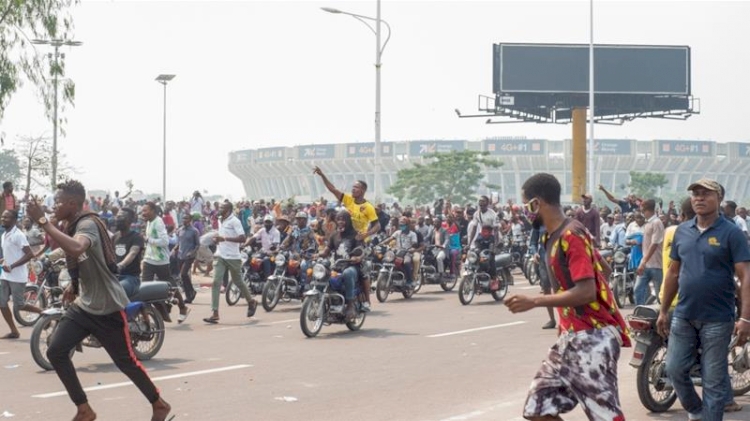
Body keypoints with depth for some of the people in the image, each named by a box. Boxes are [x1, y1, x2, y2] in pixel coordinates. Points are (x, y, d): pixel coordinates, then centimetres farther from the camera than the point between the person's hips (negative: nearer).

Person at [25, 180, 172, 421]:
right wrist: (74, 285, 15)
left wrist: (43, 222, -43)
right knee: (55, 352, -5)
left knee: (125, 361, 3)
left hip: (108, 307, -8)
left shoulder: (87, 224, -22)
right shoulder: (71, 227, 8)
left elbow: (76, 249, -47)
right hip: (83, 305, 9)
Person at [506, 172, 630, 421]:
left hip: (592, 337, -10)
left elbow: (586, 292, -24)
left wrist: (534, 301, -22)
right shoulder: (554, 236, 12)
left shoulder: (571, 235, -17)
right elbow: (603, 268, 23)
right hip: (571, 337, 10)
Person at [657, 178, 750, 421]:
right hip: (683, 316, 5)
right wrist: (663, 311, 13)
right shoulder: (682, 231, 7)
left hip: (717, 319, -5)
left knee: (714, 381, 3)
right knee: (675, 370, 9)